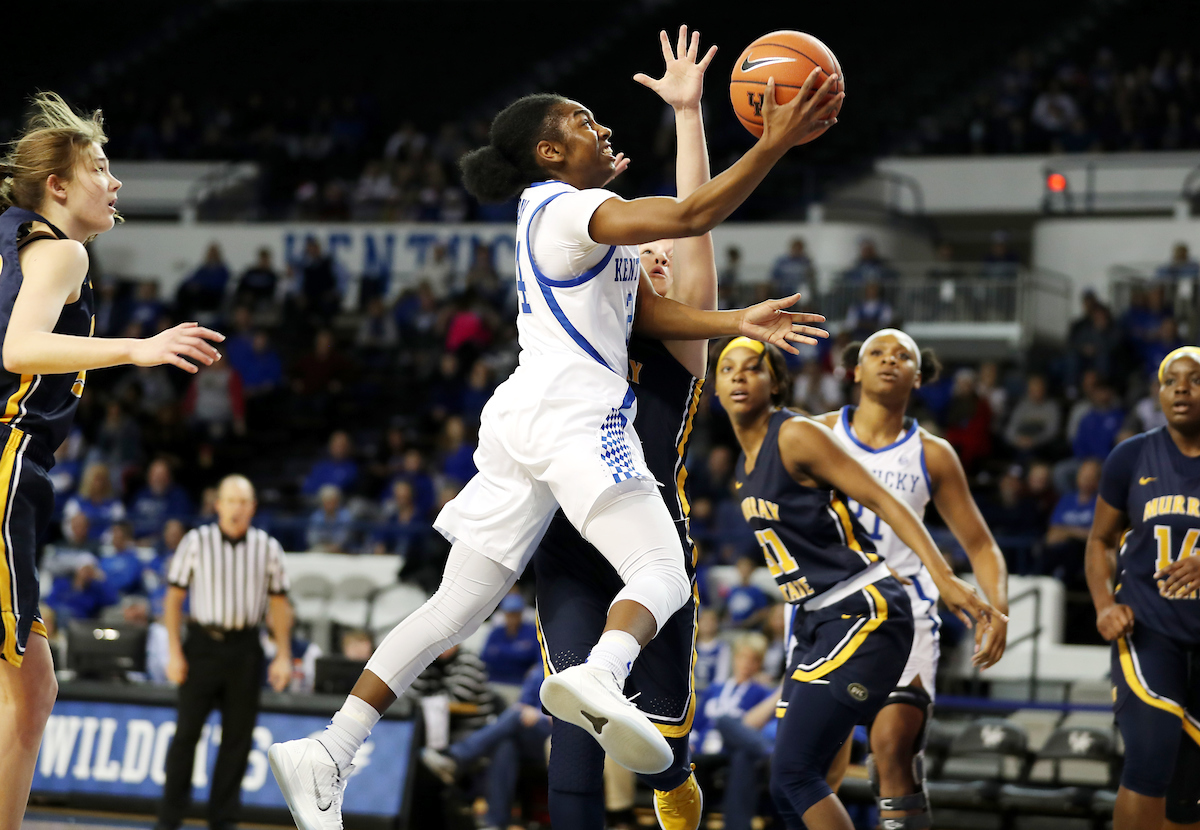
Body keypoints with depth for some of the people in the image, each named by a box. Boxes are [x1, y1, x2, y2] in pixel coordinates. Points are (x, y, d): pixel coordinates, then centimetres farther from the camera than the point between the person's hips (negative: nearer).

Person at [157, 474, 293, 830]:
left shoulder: (268, 548, 6)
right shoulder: (196, 542, 1)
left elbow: (279, 604, 10)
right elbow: (174, 598, 3)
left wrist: (283, 656, 4)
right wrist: (174, 651, -4)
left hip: (245, 647, 2)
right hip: (203, 644, -2)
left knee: (238, 737, 2)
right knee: (187, 731, -4)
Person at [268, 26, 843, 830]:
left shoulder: (569, 212, 26)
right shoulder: (570, 210, -5)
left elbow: (647, 311, 24)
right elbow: (689, 216, -20)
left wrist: (737, 323, 13)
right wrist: (775, 144, -22)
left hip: (526, 419, 9)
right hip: (574, 411, -9)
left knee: (461, 600, 6)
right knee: (662, 572, -16)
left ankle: (325, 756, 0)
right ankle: (600, 677, -48)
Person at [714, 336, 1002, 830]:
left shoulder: (797, 436, -11)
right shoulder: (746, 464, 15)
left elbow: (883, 501, -16)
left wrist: (943, 577, -26)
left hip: (862, 613, -9)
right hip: (815, 622, 9)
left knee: (793, 774, -17)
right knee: (788, 789, 5)